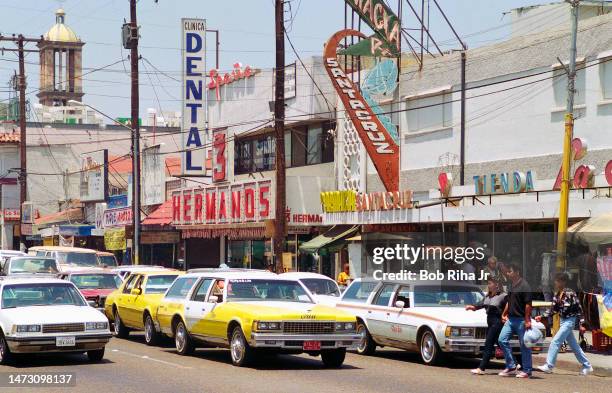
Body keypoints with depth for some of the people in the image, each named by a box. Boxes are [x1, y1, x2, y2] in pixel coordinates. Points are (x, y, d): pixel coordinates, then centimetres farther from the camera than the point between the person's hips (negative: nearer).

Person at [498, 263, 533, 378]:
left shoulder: (524, 286, -13)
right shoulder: (511, 285, 13)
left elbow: (528, 304, -17)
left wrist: (527, 320, -20)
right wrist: (504, 314, 19)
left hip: (521, 320, -8)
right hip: (511, 319, 8)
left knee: (524, 345, -1)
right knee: (502, 339, 0)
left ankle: (527, 371, 8)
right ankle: (511, 366, 8)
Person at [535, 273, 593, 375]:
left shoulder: (570, 294, -16)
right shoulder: (556, 294, 6)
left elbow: (579, 309, -14)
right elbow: (554, 309, 12)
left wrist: (581, 324, -15)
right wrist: (542, 317, 2)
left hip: (569, 321, -8)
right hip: (563, 321, 8)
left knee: (555, 342, -13)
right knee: (574, 346, 13)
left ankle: (549, 366, -9)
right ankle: (587, 366, 23)